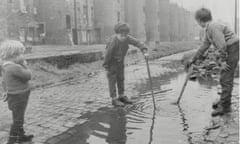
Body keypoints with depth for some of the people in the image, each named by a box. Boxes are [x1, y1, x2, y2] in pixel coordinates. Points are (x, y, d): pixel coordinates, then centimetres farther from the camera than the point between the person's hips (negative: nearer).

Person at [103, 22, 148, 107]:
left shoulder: (127, 38, -16)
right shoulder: (113, 41, -31)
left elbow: (137, 42, -23)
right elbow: (108, 54, -24)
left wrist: (144, 50, -40)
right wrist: (106, 67, -17)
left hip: (120, 61, 6)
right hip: (112, 62, -6)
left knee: (121, 79, 12)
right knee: (112, 80, -2)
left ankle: (122, 96, 24)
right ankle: (114, 99, 5)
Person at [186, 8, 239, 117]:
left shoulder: (213, 27, -17)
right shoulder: (208, 30, 14)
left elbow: (222, 44, -26)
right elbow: (204, 46, 22)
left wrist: (222, 61, -25)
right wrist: (193, 60, 26)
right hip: (227, 51, 10)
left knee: (226, 79, -10)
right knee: (224, 78, 16)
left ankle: (224, 106, -6)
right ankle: (224, 101, 27)